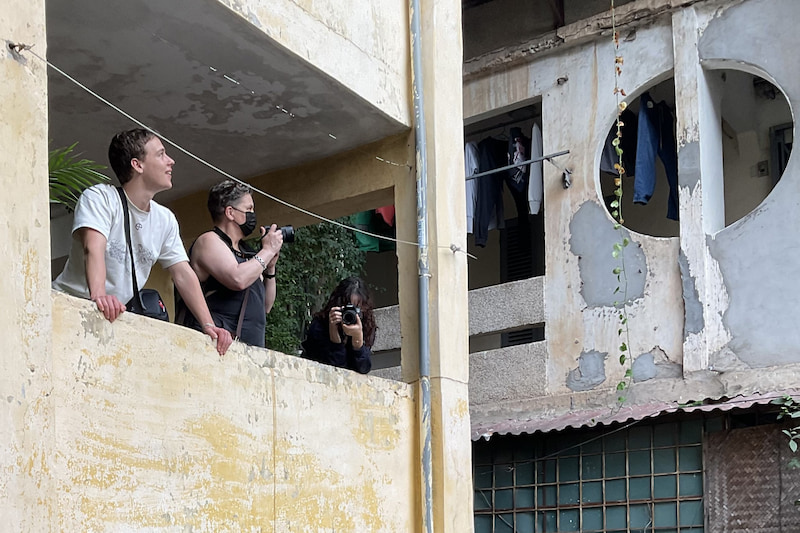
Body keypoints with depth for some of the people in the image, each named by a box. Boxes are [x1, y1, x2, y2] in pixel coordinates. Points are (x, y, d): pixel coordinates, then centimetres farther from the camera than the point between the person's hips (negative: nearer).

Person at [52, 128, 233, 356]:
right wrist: (99, 296, -44)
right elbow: (94, 248, -26)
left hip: (117, 314, 6)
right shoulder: (99, 198, -10)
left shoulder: (165, 220, 10)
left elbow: (183, 274, 7)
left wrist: (208, 325, -5)